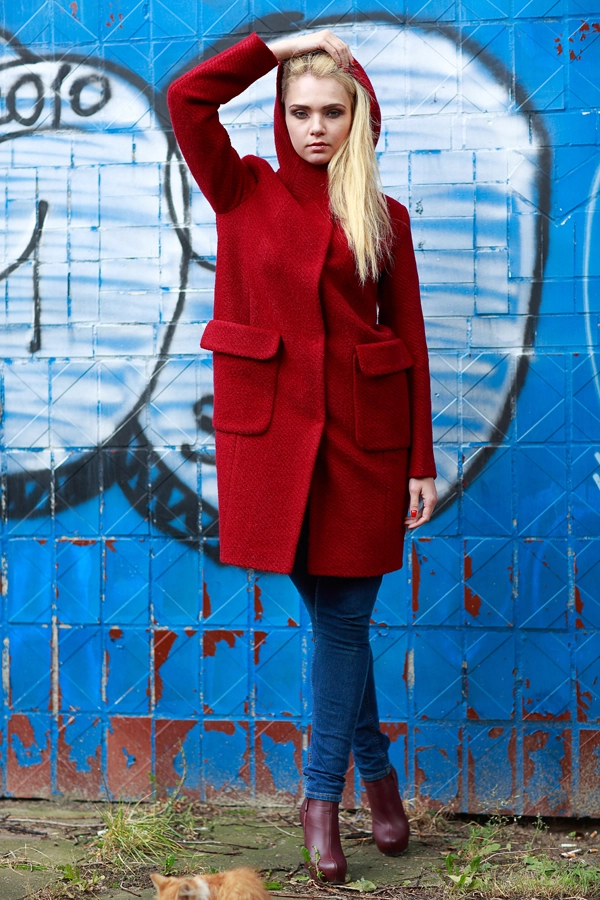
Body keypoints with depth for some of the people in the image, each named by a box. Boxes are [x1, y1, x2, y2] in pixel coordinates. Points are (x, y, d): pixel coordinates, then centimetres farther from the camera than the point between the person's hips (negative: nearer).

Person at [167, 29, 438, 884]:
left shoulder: (382, 216, 6)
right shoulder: (246, 191, 6)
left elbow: (408, 338, 4)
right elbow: (186, 98, -8)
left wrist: (421, 461, 0)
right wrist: (279, 47, -1)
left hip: (362, 431, 0)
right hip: (273, 428, 0)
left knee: (343, 614, 4)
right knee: (330, 613, 5)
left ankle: (322, 796, 19)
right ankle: (376, 767, 24)